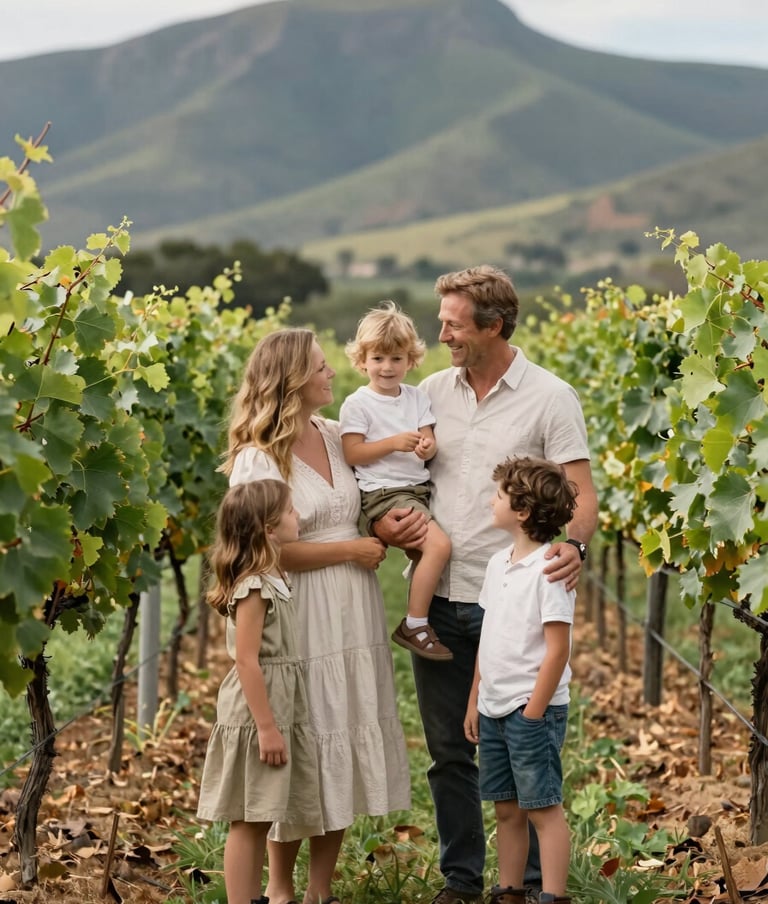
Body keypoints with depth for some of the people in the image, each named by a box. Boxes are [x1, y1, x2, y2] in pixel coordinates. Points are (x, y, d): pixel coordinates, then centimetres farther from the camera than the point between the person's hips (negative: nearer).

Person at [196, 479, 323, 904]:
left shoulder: (270, 579, 12)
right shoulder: (254, 587, -16)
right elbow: (247, 661, -20)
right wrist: (266, 726, -21)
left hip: (276, 706, 9)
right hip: (255, 712, -9)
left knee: (259, 818, 13)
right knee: (247, 820, -4)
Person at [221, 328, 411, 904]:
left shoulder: (337, 437, 8)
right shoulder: (257, 460, -12)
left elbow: (366, 504, 24)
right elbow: (270, 552, -17)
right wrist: (351, 550, -11)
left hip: (355, 616, 6)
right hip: (301, 620, -6)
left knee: (347, 749, 9)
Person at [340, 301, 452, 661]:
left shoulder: (417, 398, 12)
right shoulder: (357, 404, -4)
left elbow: (430, 442, 8)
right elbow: (352, 454, -8)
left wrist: (427, 447, -16)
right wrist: (393, 443, -19)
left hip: (419, 489, 7)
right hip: (383, 493, -7)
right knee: (438, 543, -22)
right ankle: (414, 626, -15)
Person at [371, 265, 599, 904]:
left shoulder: (550, 398, -5)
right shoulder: (432, 391, 8)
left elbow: (581, 492, -8)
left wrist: (574, 544, -29)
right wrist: (385, 525, -7)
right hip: (439, 597, 4)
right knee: (449, 750, 12)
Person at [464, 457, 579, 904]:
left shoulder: (549, 569, -14)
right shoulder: (499, 564, 11)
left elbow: (558, 649, -17)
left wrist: (533, 713, -17)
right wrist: (475, 702, 15)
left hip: (533, 708, -8)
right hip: (495, 709, 8)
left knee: (544, 808, -4)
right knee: (506, 808, 13)